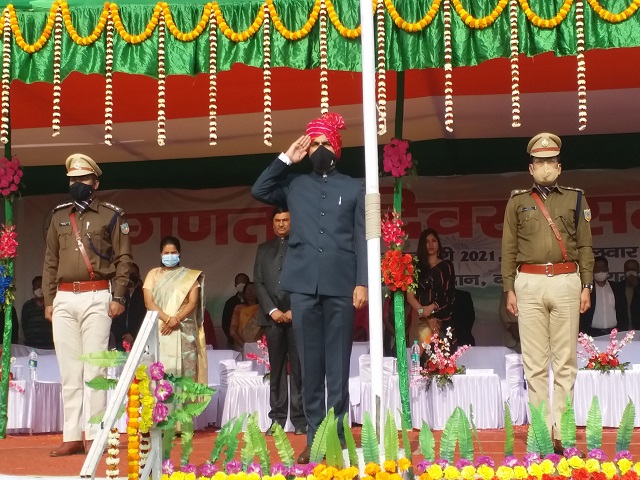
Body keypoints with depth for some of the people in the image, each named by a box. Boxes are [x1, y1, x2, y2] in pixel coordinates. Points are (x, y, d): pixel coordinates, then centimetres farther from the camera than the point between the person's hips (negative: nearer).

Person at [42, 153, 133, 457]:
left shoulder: (111, 215, 5)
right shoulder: (59, 216, 16)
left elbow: (123, 259, 1)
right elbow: (50, 261, 15)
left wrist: (118, 297, -7)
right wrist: (48, 300, 8)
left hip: (97, 298, -4)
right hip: (64, 300, 4)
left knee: (94, 368, -5)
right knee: (69, 370, 4)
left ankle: (94, 436, -1)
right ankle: (72, 436, 7)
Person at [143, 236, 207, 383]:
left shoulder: (189, 276, 11)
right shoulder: (153, 274, 11)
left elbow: (193, 303, 1)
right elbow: (149, 302, 0)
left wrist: (175, 320, -13)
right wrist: (168, 319, -14)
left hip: (184, 331, 0)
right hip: (159, 330, 0)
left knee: (185, 369, -8)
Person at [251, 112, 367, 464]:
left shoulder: (354, 189, 13)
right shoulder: (294, 185, 18)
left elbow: (361, 239, 6)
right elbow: (259, 190, 7)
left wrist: (362, 282, -4)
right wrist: (286, 159, 8)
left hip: (341, 284, -1)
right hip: (304, 284, 1)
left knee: (338, 365, -1)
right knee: (310, 364, 1)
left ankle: (336, 437, 3)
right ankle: (314, 437, 5)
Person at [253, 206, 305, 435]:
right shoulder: (263, 249, 17)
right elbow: (258, 283, 9)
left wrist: (295, 310, -9)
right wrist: (272, 310, -4)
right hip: (272, 315, 3)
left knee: (298, 368, -3)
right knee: (277, 369, 3)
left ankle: (299, 419, -1)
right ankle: (277, 419, 4)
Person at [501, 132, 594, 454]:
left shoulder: (575, 199, 12)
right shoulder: (518, 202, 11)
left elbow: (585, 247, 9)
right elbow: (508, 249, 8)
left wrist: (586, 286, 2)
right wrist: (509, 289, 2)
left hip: (566, 283, 0)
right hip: (529, 283, 0)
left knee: (565, 360, 0)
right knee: (534, 361, 0)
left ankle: (560, 429, 5)